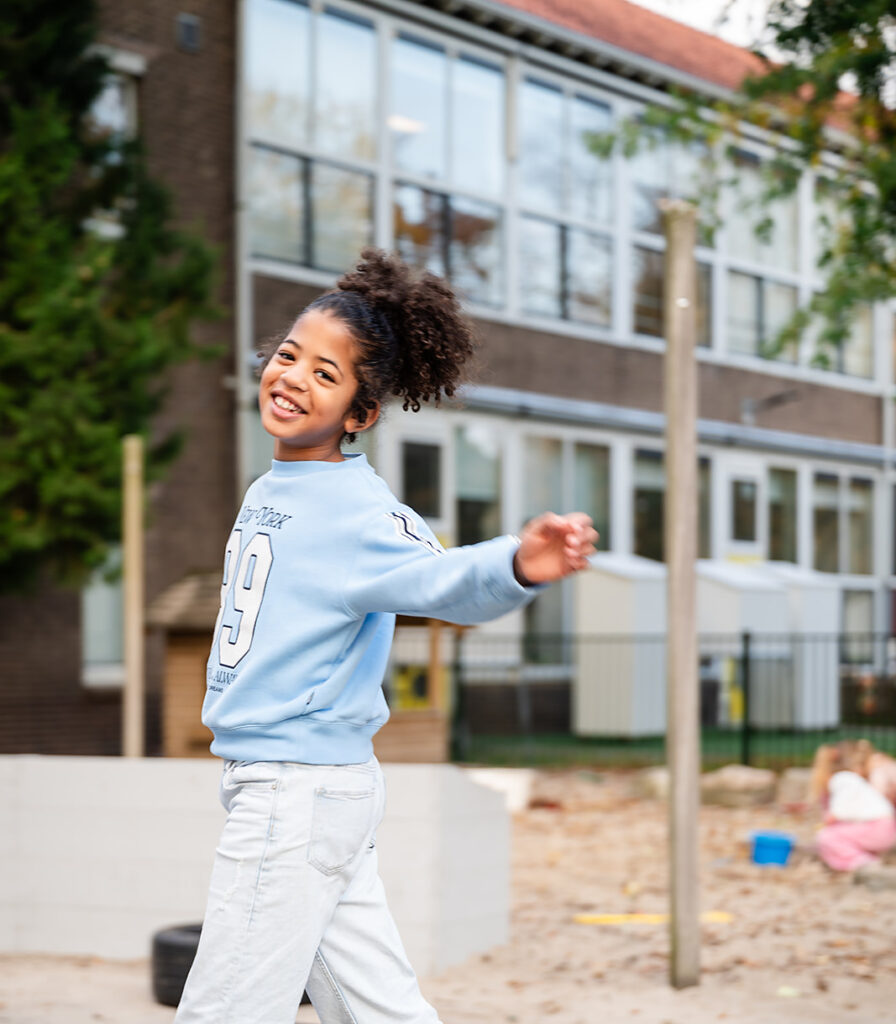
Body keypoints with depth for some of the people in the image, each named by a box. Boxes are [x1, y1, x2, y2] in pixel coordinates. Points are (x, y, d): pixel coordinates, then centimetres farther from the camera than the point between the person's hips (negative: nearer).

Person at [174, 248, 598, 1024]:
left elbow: (442, 577, -35)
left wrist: (518, 567, -53)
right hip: (284, 790, 9)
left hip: (298, 796, -9)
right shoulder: (273, 491, 11)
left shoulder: (356, 509, -17)